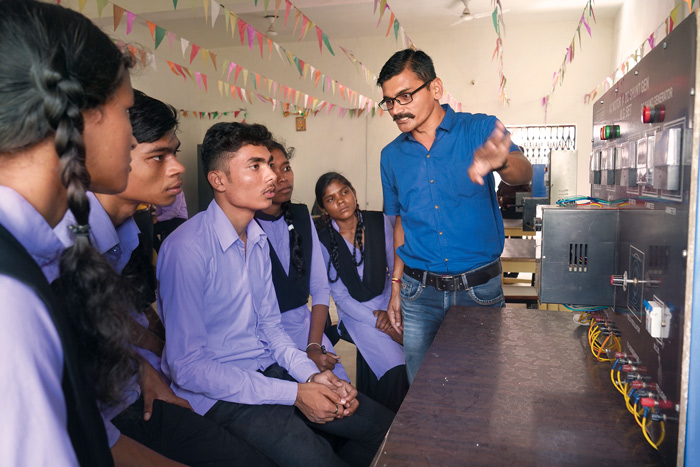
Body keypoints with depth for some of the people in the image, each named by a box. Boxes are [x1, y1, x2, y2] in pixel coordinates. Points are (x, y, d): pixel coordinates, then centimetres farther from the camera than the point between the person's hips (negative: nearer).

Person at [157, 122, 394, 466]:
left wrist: (311, 374, -7)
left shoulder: (258, 239, 6)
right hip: (221, 395, -7)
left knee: (384, 426, 0)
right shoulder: (188, 249, -20)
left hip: (269, 370, 7)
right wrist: (293, 394, -20)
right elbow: (187, 366, -19)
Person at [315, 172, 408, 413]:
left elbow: (396, 271, 4)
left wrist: (390, 311, -10)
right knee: (395, 368, -23)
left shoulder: (379, 222, -2)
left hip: (388, 302, 3)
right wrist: (379, 322, -15)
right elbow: (340, 296, -8)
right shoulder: (323, 240, -9)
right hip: (355, 312, -3)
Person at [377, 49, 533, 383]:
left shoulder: (481, 130, -7)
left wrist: (500, 162, -48)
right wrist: (396, 284, 10)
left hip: (479, 289, -2)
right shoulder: (392, 155, 5)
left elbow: (523, 174, -25)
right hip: (420, 292, 3)